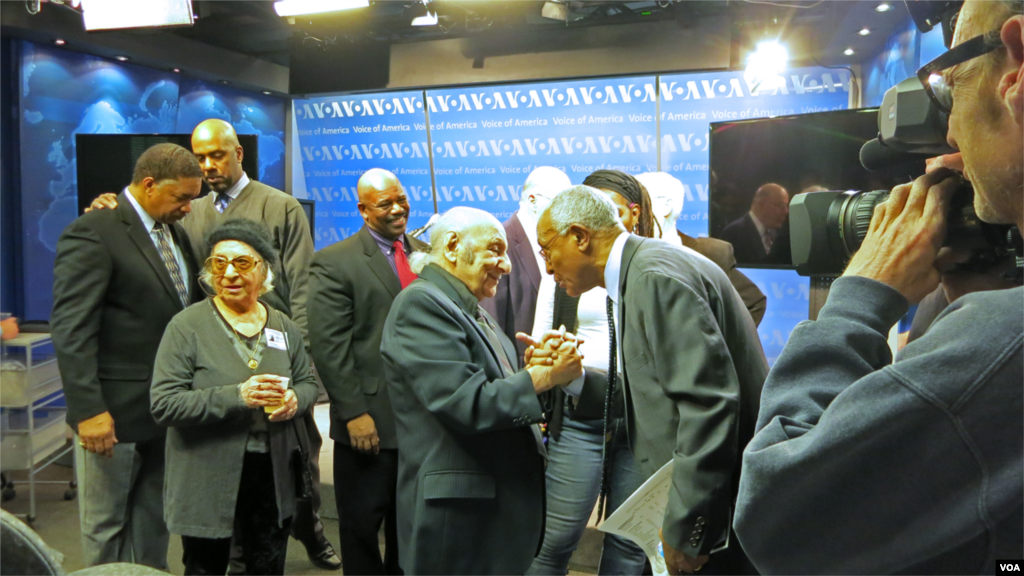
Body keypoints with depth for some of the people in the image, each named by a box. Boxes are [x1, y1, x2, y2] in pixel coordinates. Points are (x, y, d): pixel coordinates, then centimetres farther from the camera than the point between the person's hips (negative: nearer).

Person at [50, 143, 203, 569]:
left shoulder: (176, 233, 9)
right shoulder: (93, 233, -14)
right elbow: (71, 331, -19)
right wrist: (88, 410, -21)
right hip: (115, 411, -7)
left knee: (154, 521, 18)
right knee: (105, 526, 10)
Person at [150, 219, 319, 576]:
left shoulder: (284, 327, 4)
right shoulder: (187, 326, -9)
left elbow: (308, 382, 12)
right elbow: (163, 404, -15)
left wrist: (295, 399, -12)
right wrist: (237, 397, -26)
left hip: (274, 476, 4)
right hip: (208, 482, -3)